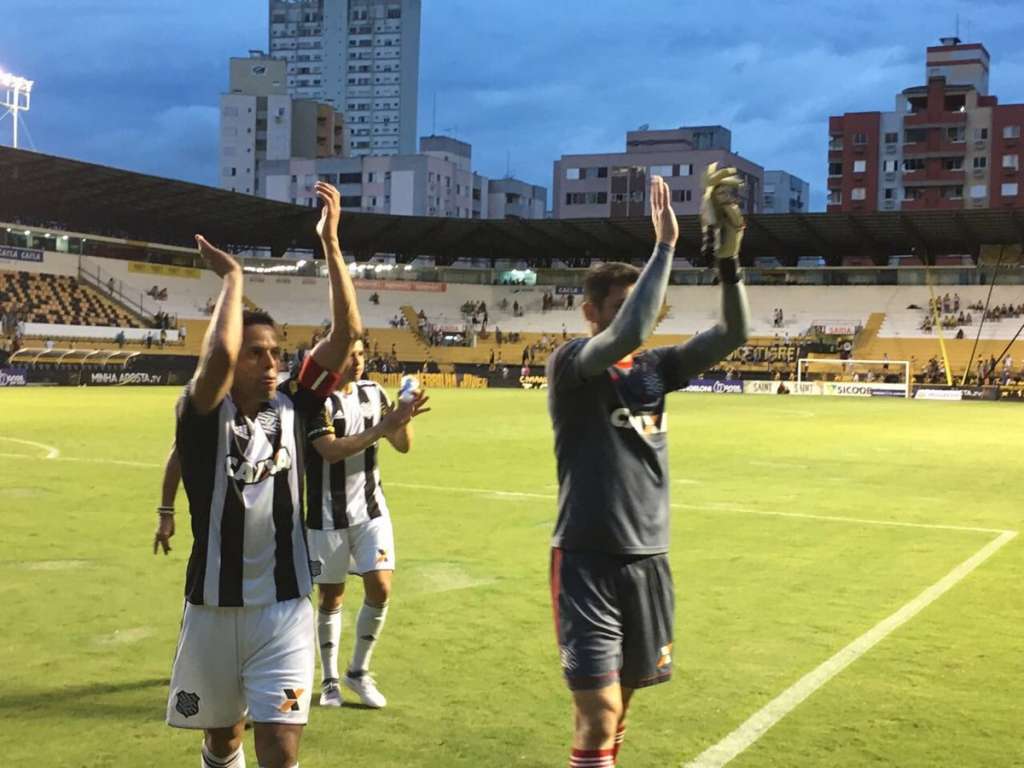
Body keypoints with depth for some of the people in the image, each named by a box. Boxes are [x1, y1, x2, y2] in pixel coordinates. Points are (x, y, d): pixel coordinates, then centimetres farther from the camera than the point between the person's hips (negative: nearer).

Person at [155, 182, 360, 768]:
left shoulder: (293, 408, -1)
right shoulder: (202, 417, -9)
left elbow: (347, 331, -9)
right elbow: (218, 353, -31)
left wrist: (331, 243, -15)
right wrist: (232, 277, -17)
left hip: (284, 609, 1)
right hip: (213, 611, 0)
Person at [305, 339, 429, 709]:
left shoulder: (373, 393, 3)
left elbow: (403, 446, 4)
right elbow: (331, 450, -25)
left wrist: (403, 420, -17)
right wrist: (381, 427, -30)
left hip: (371, 510, 4)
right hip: (327, 515, -4)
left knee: (380, 588, -4)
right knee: (331, 597, 6)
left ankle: (358, 672, 15)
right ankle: (330, 680, 23)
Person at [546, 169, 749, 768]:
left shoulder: (655, 369, 7)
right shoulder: (570, 366, -10)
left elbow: (734, 334, -1)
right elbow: (627, 333, -29)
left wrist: (728, 257, -14)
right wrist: (665, 245, -25)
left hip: (649, 558, 6)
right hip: (588, 559, -6)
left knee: (621, 699, 16)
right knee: (599, 708, -10)